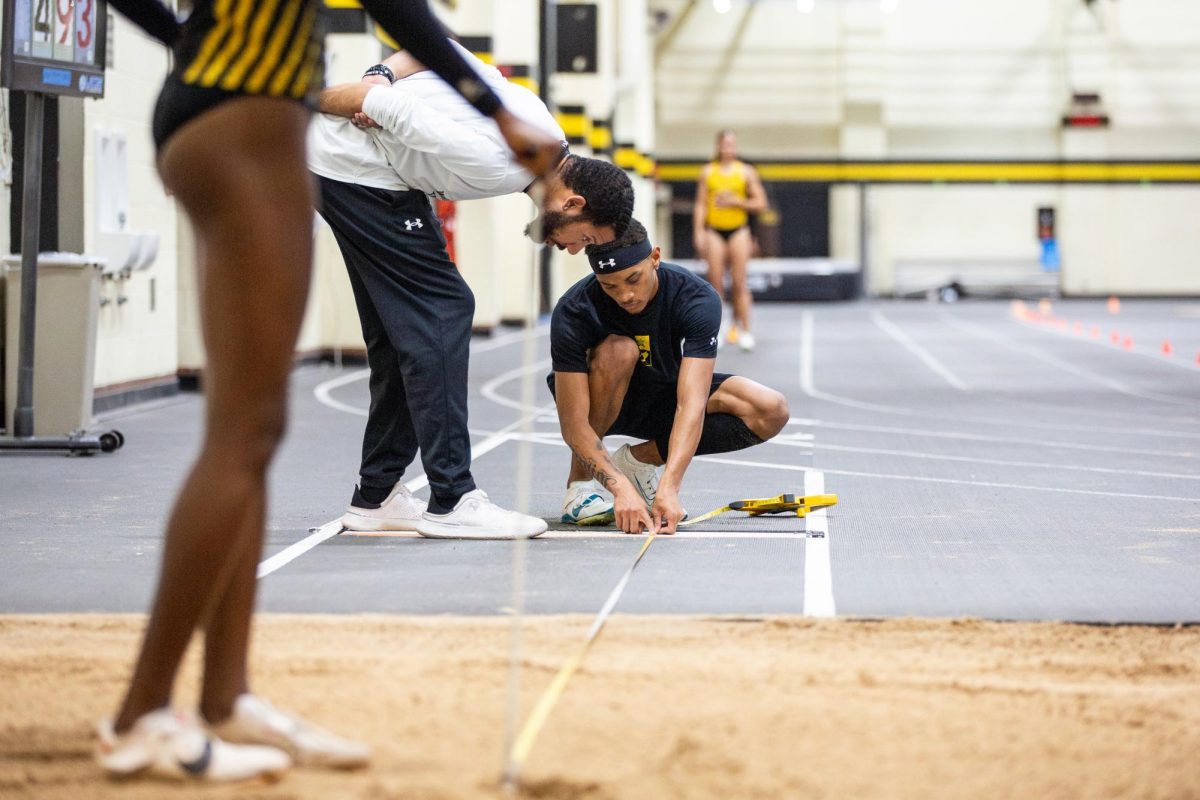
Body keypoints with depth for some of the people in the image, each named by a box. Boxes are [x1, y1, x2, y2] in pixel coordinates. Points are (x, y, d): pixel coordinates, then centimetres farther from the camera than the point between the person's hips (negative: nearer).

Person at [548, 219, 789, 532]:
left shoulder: (696, 299, -28)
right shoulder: (574, 311, -30)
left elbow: (691, 404, -37)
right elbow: (573, 425, -32)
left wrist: (669, 486, -49)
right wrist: (621, 488, -46)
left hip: (663, 396, 3)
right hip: (601, 404, -2)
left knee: (772, 411, -21)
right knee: (618, 350, -37)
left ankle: (638, 458, -5)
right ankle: (579, 483, -18)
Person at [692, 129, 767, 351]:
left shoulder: (746, 172, 5)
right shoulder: (708, 172, 7)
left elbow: (760, 203, 3)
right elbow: (700, 205, 6)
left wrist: (736, 201, -10)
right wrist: (698, 233, -1)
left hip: (738, 230, -1)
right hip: (714, 231, 1)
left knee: (739, 283, -6)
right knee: (716, 283, -2)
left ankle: (744, 330, -4)